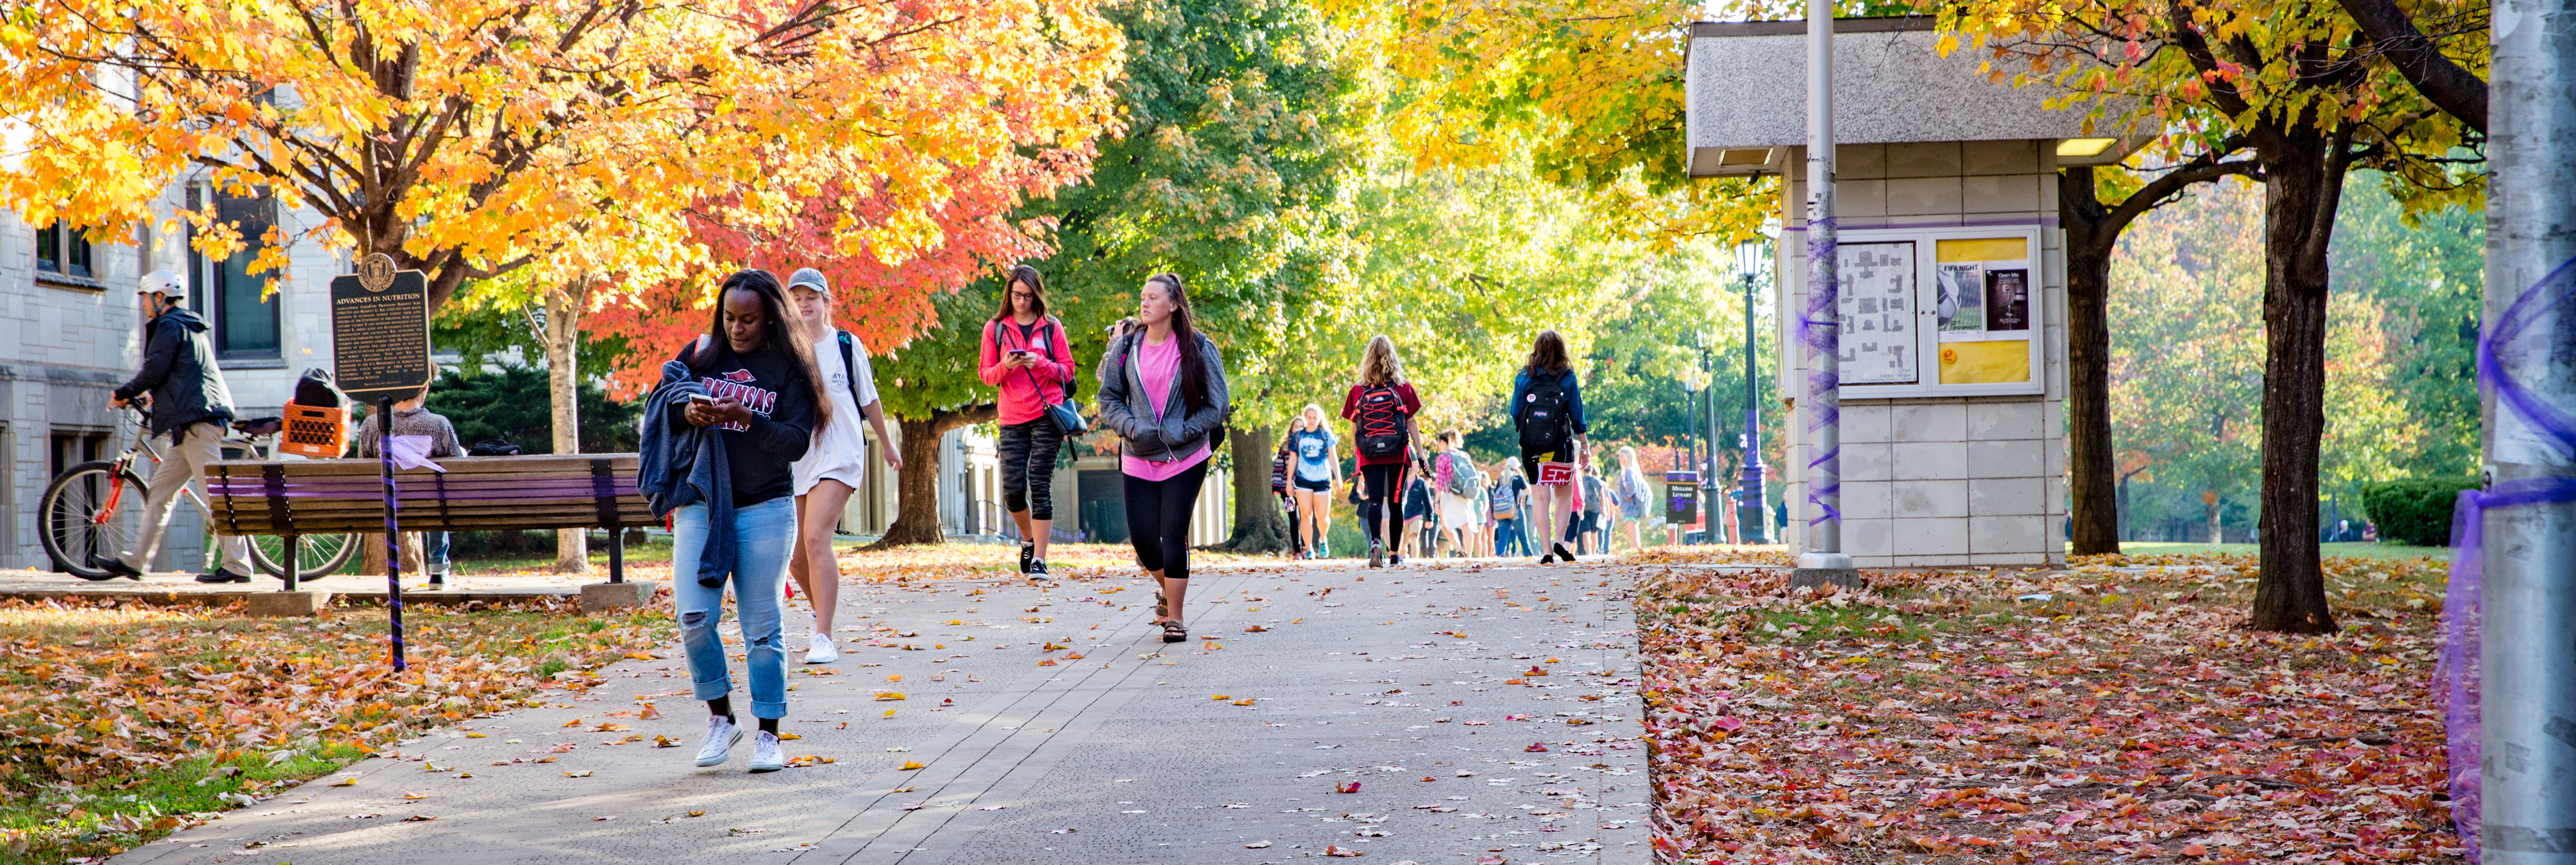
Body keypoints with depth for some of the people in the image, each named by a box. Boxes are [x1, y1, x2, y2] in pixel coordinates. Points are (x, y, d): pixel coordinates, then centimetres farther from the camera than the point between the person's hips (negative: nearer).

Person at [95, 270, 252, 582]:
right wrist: (153, 395, 32)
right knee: (158, 492, 12)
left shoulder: (170, 326, -6)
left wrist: (123, 393, 2)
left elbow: (154, 370, -12)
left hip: (197, 421, -11)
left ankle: (237, 565, -13)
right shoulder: (191, 327, 24)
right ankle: (135, 561, 14)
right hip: (193, 423, 11)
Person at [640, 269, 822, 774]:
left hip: (765, 509, -2)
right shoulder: (702, 353, 7)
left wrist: (747, 419, -23)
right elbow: (661, 398, 11)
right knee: (694, 615, -10)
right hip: (700, 504, 2)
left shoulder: (789, 369, -1)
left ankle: (769, 736, 10)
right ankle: (720, 719, 10)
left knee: (761, 625, 0)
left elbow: (797, 443, -7)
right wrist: (686, 411, -11)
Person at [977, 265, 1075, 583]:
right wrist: (1004, 367, -11)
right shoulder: (995, 328, 9)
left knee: (1040, 485, -7)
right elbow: (985, 374, 10)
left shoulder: (1051, 327, 6)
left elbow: (1067, 370, 6)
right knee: (1013, 488, -3)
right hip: (1012, 418, 2)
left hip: (1046, 415, -2)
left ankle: (1039, 560, -6)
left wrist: (1040, 364, -12)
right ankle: (1028, 540, 26)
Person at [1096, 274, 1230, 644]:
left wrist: (1180, 432, -11)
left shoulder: (1198, 349, -3)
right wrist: (1133, 427, -11)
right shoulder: (1126, 347, 3)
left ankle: (1174, 617, 2)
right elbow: (1109, 399, 7)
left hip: (1186, 458, -3)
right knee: (1142, 536, 0)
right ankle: (1167, 589, 30)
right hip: (1139, 458, 3)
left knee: (1174, 534, -8)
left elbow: (1217, 406, -2)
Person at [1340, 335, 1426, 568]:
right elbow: (1412, 425, 2)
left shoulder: (1357, 391, 0)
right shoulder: (1404, 389, -1)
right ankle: (1395, 553, 15)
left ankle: (1376, 542, -30)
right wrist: (1421, 456, 8)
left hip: (1370, 457, 0)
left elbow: (1354, 431, 4)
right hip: (1398, 455, 0)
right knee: (1396, 503, 11)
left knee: (1375, 500, -5)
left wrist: (1357, 463, 11)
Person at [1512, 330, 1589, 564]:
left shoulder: (1523, 378, 0)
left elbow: (1515, 413, 4)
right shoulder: (1568, 378, -3)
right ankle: (1559, 541, 1)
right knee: (1564, 494, 16)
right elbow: (1577, 415, 2)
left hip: (1531, 446, 1)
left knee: (1540, 496, 3)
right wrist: (1583, 446, 11)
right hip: (1561, 446, -1)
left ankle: (1547, 551, -3)